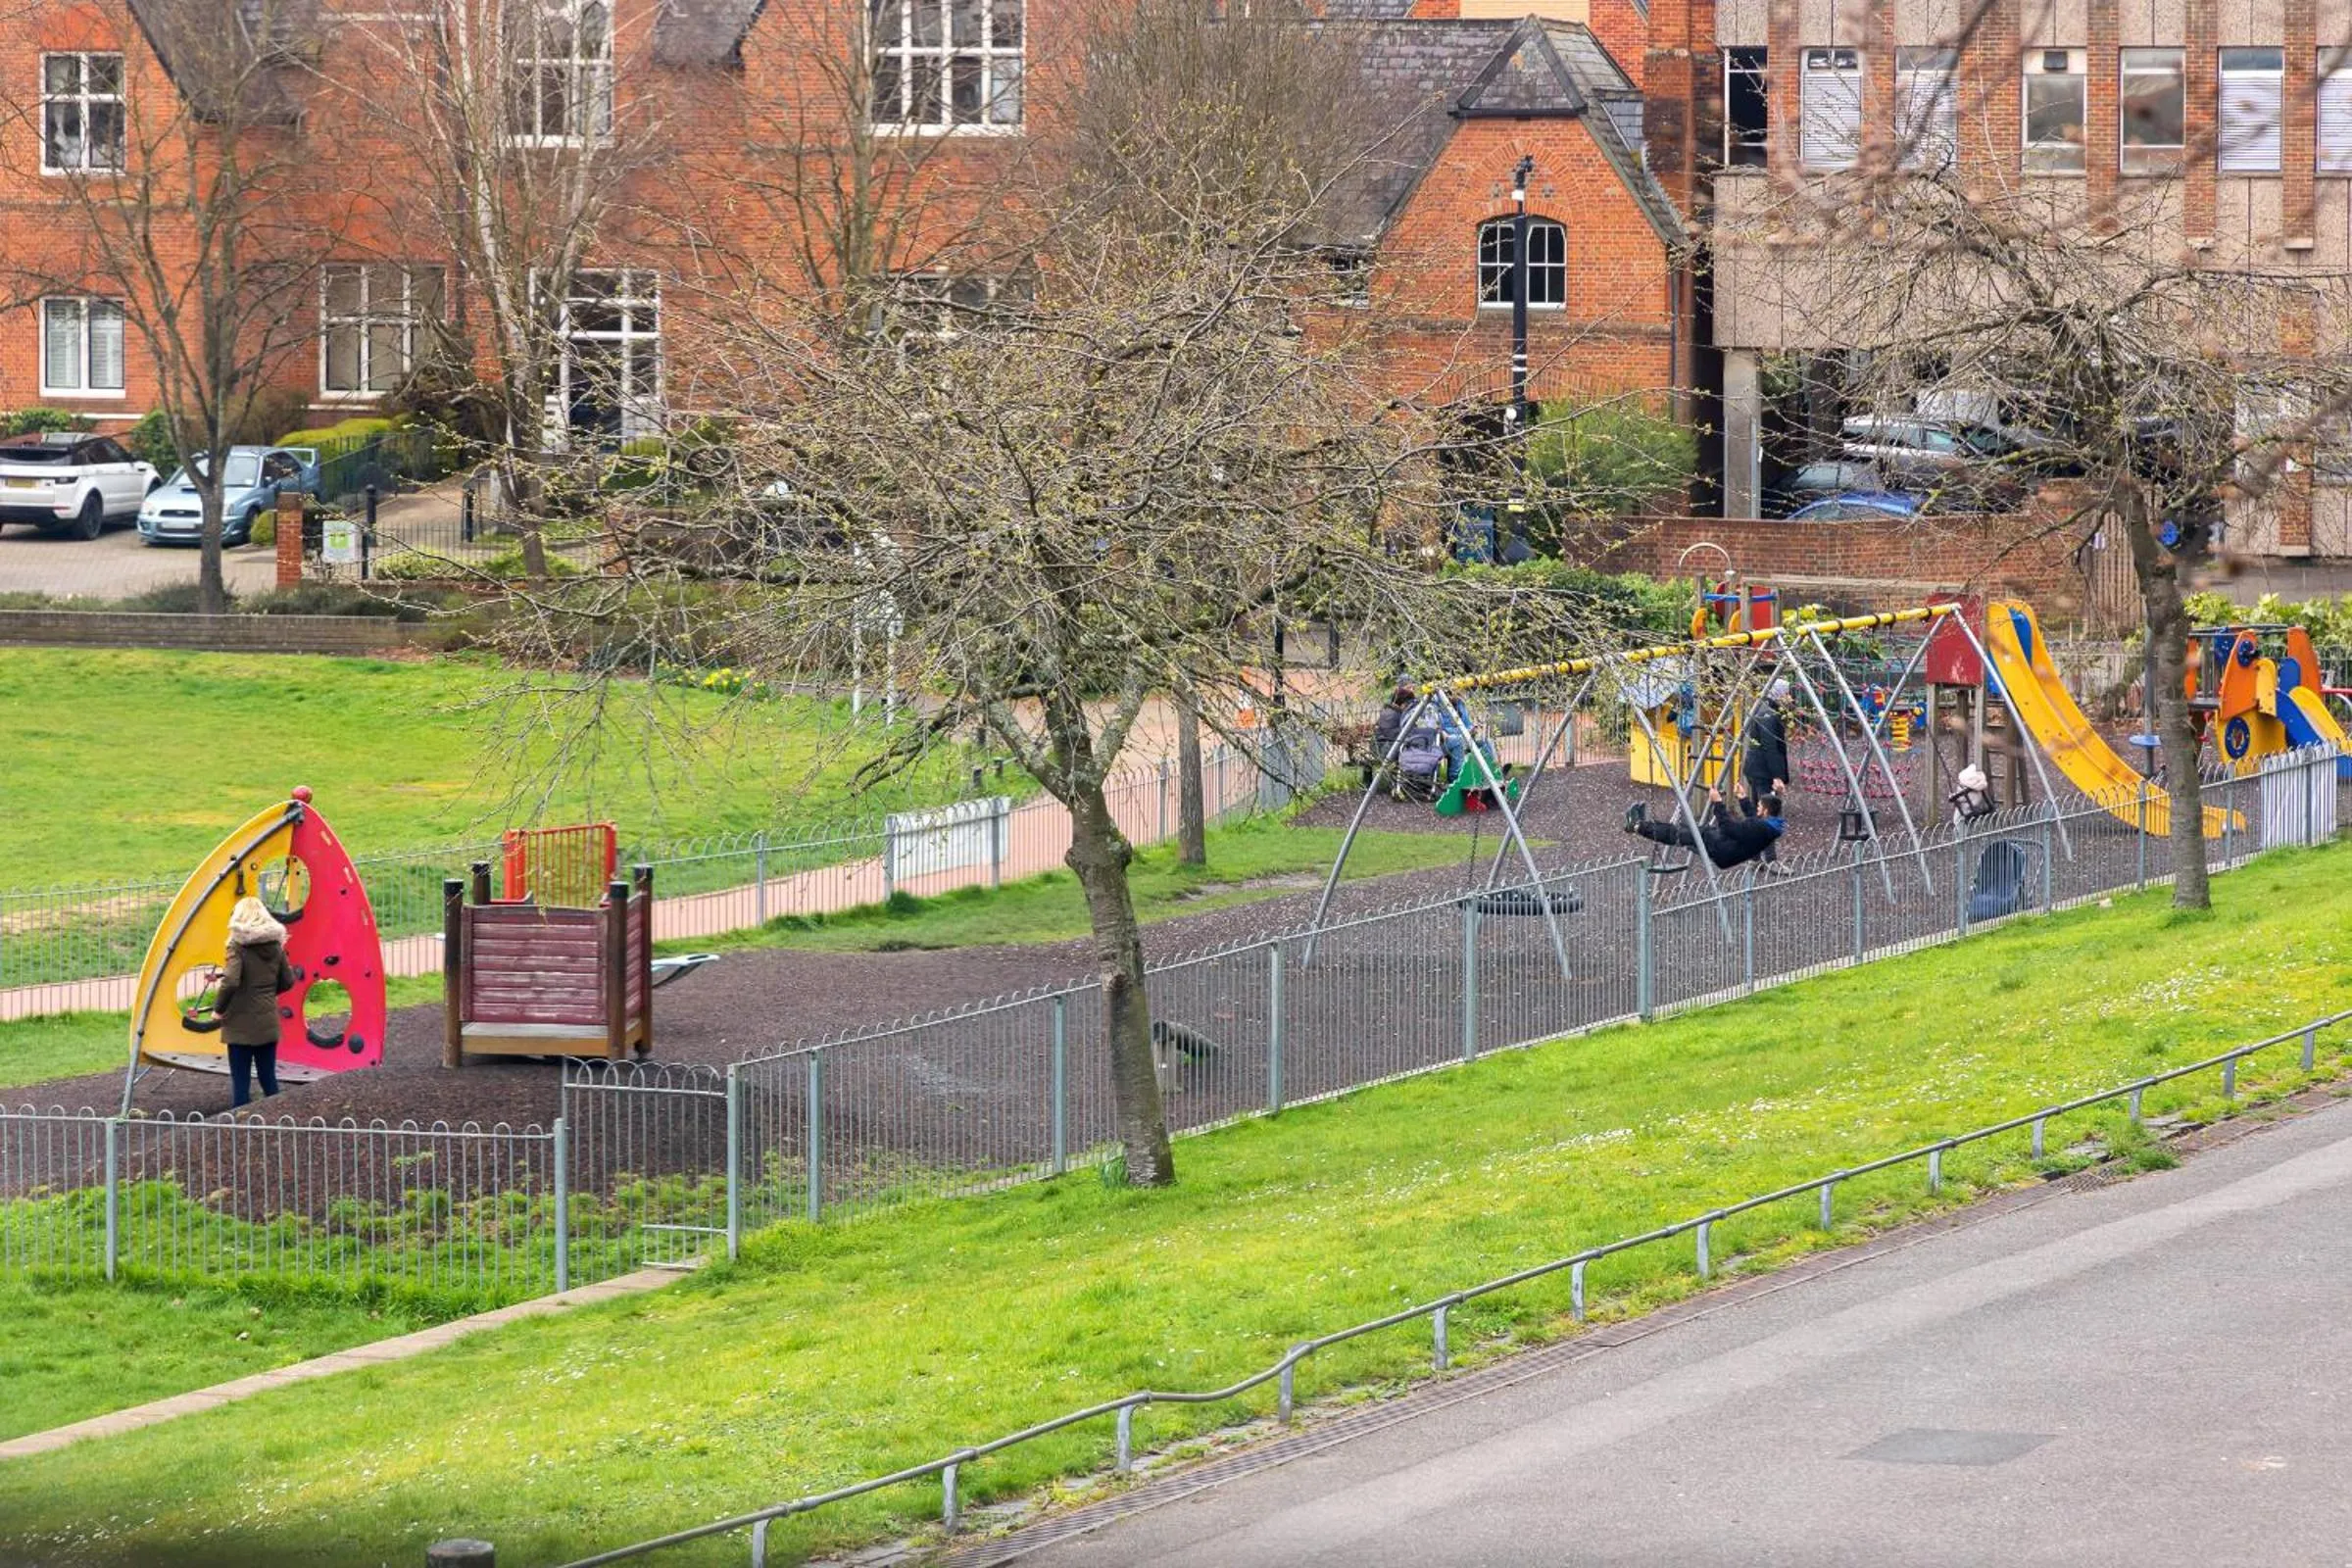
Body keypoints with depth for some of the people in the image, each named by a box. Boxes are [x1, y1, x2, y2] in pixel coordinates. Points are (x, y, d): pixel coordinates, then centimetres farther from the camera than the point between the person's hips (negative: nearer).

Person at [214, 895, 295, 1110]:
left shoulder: (238, 944, -13)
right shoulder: (275, 945, 4)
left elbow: (230, 982, -22)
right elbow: (287, 981, 9)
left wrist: (218, 1007, -8)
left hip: (241, 1025, -5)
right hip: (268, 1022, 5)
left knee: (240, 1081, 1)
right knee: (268, 1078, 13)